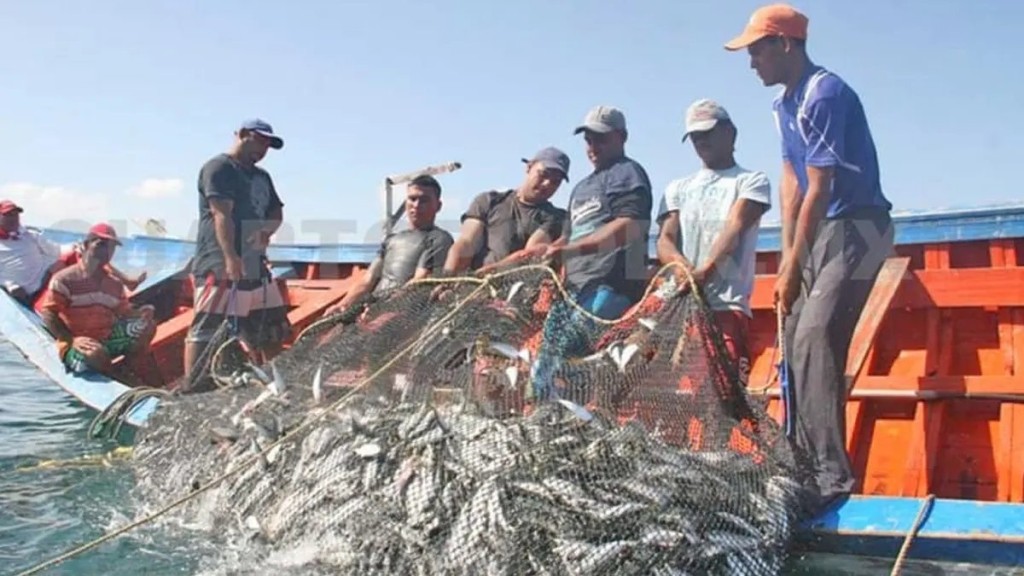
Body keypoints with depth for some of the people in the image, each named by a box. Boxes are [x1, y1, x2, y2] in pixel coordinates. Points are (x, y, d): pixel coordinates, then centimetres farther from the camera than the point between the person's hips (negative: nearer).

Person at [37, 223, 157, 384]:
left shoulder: (115, 285, 11)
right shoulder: (64, 279, -10)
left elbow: (126, 314, 12)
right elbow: (48, 315, -13)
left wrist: (141, 314, -15)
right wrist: (72, 340, -27)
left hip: (107, 340, 7)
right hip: (76, 346, -7)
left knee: (146, 325, -8)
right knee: (96, 353, -41)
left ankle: (136, 378, -3)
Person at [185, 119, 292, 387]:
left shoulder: (262, 176, 22)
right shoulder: (219, 167, -6)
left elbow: (277, 212, 23)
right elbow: (222, 215, -17)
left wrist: (267, 230, -2)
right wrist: (231, 257, -27)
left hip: (255, 265, 9)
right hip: (220, 265, -9)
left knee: (271, 328, 14)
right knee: (207, 328, -12)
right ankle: (190, 388, -11)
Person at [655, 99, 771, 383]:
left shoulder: (752, 181, 10)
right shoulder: (678, 188, 23)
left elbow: (735, 226, -8)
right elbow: (664, 239, 10)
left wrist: (706, 269, -27)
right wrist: (680, 263, -15)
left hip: (727, 303, -4)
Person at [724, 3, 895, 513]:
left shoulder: (826, 95, -19)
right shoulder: (785, 104, 11)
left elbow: (818, 190, -20)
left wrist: (792, 268, -16)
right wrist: (787, 256, 5)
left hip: (856, 228, -10)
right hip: (819, 230, 10)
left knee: (815, 338, -21)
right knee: (796, 340, 9)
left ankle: (833, 474, -19)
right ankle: (804, 463, 19)